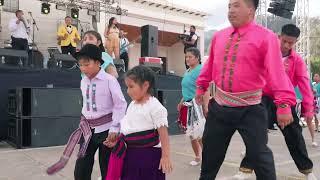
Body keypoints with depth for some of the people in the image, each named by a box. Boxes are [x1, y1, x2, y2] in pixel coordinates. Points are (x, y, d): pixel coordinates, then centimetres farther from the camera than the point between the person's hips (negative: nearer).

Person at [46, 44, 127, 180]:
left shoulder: (109, 80, -14)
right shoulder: (83, 81, 6)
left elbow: (120, 104, -13)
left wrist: (114, 128, -16)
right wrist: (83, 122, 13)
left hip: (105, 129, -6)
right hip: (88, 129, 6)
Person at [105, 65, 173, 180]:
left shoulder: (155, 107, -16)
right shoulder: (132, 105, 8)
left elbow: (163, 133, -17)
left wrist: (165, 156, -19)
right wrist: (117, 141, 10)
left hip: (148, 154, -7)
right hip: (130, 153, 7)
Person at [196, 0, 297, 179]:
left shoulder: (266, 37, -10)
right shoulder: (219, 36, 8)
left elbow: (277, 71, -20)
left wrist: (284, 103, -28)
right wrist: (202, 86, 22)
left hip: (250, 109, -5)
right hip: (219, 106, 5)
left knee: (259, 155, 4)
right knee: (210, 152, 19)